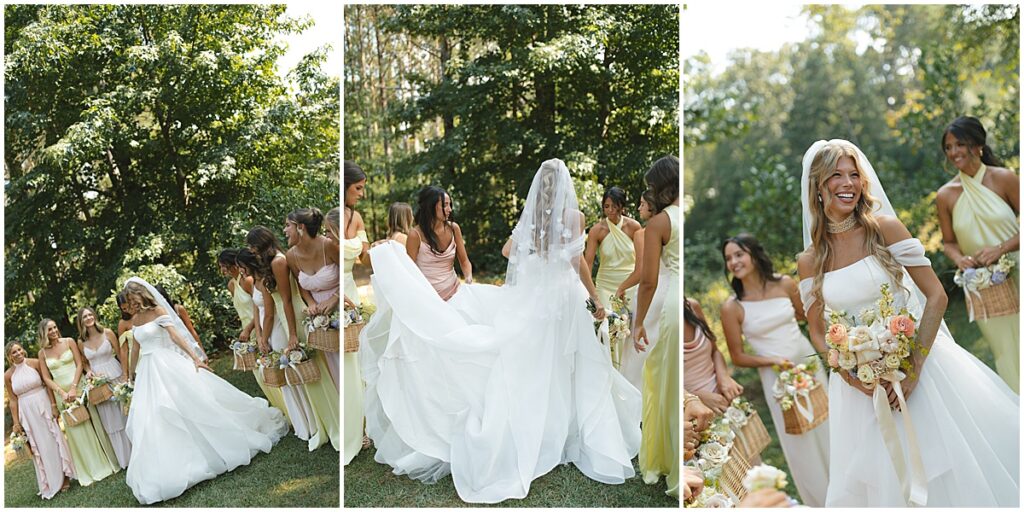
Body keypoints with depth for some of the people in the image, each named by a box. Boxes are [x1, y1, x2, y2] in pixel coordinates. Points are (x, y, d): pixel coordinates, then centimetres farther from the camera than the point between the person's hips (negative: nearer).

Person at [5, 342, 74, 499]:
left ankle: (63, 477, 19)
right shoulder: (8, 375, -2)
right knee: (39, 446, 9)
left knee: (53, 441, 6)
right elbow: (13, 400, 2)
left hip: (44, 406, -1)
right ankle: (50, 484, 20)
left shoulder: (35, 363, -7)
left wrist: (53, 405, -11)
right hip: (27, 413, 2)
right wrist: (16, 422, 0)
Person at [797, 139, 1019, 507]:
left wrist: (913, 369, -15)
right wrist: (853, 377, -10)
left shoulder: (884, 227, -7)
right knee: (878, 480, 9)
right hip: (859, 382, 2)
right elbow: (817, 332, 6)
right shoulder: (809, 261, 0)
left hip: (917, 364, -2)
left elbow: (936, 295, -9)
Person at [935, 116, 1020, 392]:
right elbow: (949, 242, 9)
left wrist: (1000, 248, -19)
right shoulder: (945, 195, -1)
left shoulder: (1003, 178, -8)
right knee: (1007, 356, 9)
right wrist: (959, 258, -11)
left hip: (1016, 279, -1)